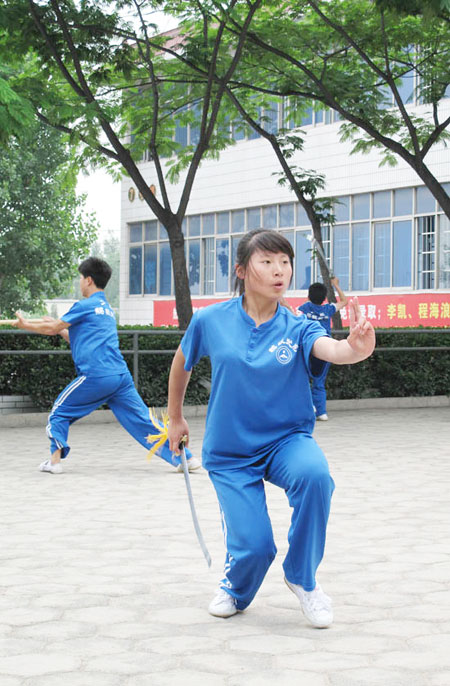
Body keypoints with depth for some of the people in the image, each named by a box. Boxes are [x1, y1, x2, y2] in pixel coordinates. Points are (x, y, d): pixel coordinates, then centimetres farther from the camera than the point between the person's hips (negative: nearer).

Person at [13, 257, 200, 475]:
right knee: (143, 420, 4)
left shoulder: (85, 306, -2)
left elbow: (52, 329, 3)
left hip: (96, 376, -7)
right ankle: (185, 458, -3)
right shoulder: (107, 309, 23)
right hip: (121, 376, 7)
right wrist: (59, 326, 34)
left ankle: (54, 460, 6)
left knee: (60, 411, 12)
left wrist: (25, 324, 18)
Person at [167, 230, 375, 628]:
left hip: (287, 439, 0)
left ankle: (302, 577, -8)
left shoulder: (297, 329, -8)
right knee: (254, 546, -14)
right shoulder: (210, 321, -7)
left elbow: (331, 349, -31)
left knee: (314, 474, -34)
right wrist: (175, 419, 21)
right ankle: (236, 590, 27)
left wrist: (355, 348, -55)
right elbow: (182, 362, 13)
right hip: (230, 453, 0)